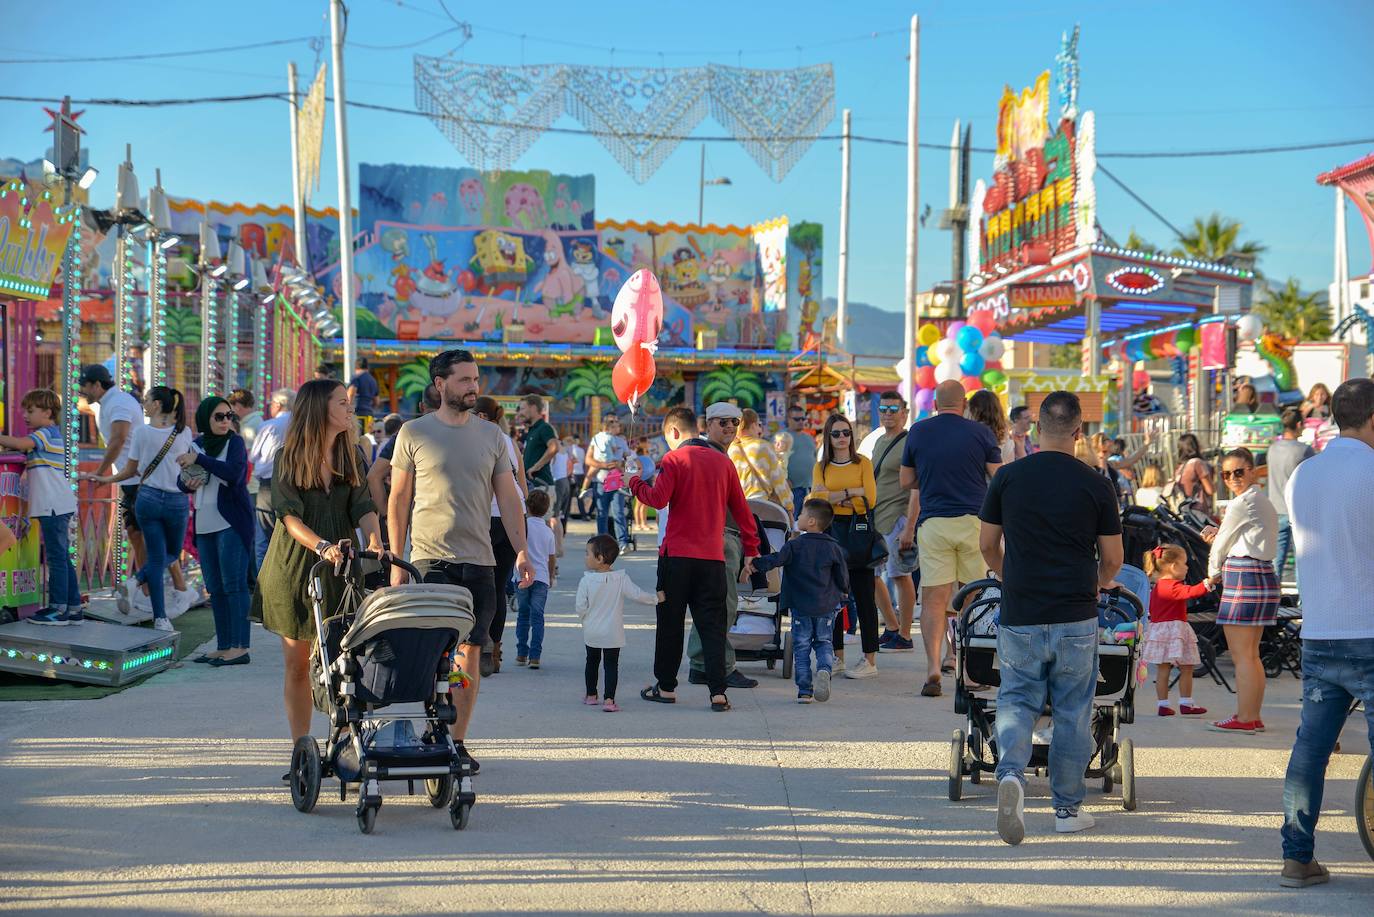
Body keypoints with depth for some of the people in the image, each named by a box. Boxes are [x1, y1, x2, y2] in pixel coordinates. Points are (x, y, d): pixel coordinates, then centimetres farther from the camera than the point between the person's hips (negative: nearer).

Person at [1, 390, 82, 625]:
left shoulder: (46, 433, -10)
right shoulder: (52, 434, 21)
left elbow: (21, 443, -26)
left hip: (53, 506, -10)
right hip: (56, 506, 10)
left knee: (57, 557, -7)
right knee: (63, 558, 11)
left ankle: (58, 609, -5)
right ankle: (73, 609, 14)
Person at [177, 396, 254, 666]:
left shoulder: (235, 442, -4)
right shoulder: (196, 444, 13)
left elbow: (233, 472, -22)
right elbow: (182, 481, 20)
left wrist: (199, 459, -21)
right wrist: (189, 484, -3)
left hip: (232, 523, -7)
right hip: (205, 524, 7)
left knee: (233, 584, -9)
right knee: (215, 588, 8)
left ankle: (240, 647, -9)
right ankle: (223, 646, 13)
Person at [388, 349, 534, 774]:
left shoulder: (491, 435, 11)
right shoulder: (414, 433, 2)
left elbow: (509, 499, 12)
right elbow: (398, 500, 4)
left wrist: (521, 552, 2)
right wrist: (396, 561, 0)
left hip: (479, 562, 3)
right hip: (431, 558, -3)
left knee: (470, 650, 4)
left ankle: (457, 740, 11)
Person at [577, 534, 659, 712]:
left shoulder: (586, 580, -12)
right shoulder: (621, 579, -10)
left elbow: (580, 606, -10)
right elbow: (637, 595, -12)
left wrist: (585, 619, 11)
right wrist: (656, 598, 5)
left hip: (591, 632, 1)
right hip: (613, 633, -1)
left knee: (592, 661, 19)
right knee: (611, 665, 3)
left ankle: (591, 695, 29)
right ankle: (608, 699, -8)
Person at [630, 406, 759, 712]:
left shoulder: (674, 459, -5)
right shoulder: (723, 461, 8)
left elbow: (658, 499, -13)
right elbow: (741, 508, 10)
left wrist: (635, 483, 5)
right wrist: (751, 548, 16)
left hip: (677, 555, -3)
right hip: (713, 558, 3)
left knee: (670, 622, 9)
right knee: (712, 624, 2)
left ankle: (666, 687, 16)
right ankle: (718, 692, -8)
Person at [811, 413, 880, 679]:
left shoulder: (863, 463, 3)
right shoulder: (821, 467, 10)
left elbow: (870, 498, -9)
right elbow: (817, 499, -6)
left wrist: (834, 496, -8)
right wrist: (851, 492, -12)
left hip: (858, 532, -3)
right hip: (831, 532, 3)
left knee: (863, 596, -3)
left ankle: (870, 660, -2)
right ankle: (837, 656, 15)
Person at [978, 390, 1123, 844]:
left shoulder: (1007, 478, -1)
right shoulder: (1095, 485, -5)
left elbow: (987, 546, 7)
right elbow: (1113, 559, 1)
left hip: (1019, 616, 1)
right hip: (1075, 618, -1)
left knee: (1016, 700, 11)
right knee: (1073, 712, 11)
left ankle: (1011, 772, -16)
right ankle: (1067, 806, 17)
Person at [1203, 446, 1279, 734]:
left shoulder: (1242, 503, -11)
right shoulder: (1264, 502, 19)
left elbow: (1222, 544, -2)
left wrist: (1213, 573, 15)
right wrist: (1217, 534, 11)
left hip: (1244, 577, -10)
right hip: (1263, 575, 10)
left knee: (1240, 654, -6)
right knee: (1251, 654, 14)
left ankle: (1245, 719, -4)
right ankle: (1253, 716, 18)